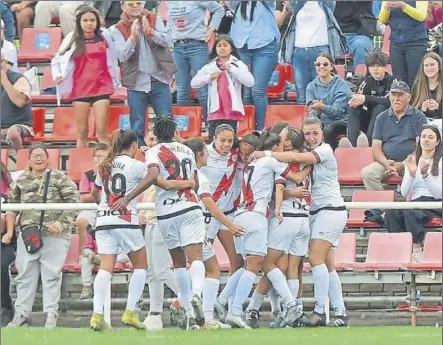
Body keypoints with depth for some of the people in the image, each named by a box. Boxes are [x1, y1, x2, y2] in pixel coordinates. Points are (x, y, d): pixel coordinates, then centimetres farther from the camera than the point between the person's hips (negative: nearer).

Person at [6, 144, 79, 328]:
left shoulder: (60, 178, 2)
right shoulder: (21, 181, 12)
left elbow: (72, 202, -2)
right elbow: (12, 206, 17)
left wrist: (61, 223, -12)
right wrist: (10, 231, 10)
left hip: (54, 235, -3)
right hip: (27, 235, 4)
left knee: (51, 275, -3)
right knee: (25, 275, 6)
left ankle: (51, 315, 0)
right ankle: (21, 314, 12)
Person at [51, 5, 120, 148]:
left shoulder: (104, 36, 6)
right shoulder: (72, 39, 5)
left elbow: (112, 60, 15)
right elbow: (57, 60, 13)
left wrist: (115, 80, 12)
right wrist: (57, 76, -1)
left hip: (101, 87, -1)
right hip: (80, 89, 1)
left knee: (102, 130, -8)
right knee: (82, 132, 3)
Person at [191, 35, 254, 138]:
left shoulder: (238, 65, 4)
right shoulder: (209, 67, 12)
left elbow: (250, 82, -9)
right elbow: (193, 83, 8)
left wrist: (231, 69, -11)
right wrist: (209, 77, -8)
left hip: (231, 111, -2)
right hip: (215, 111, 2)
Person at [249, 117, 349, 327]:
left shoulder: (325, 150, -8)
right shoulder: (310, 155, 19)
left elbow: (297, 157, -22)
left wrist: (266, 154, -20)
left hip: (331, 210, -9)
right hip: (317, 212, 9)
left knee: (316, 258, -18)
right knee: (327, 266, 5)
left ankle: (319, 312, -21)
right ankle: (340, 314, 5)